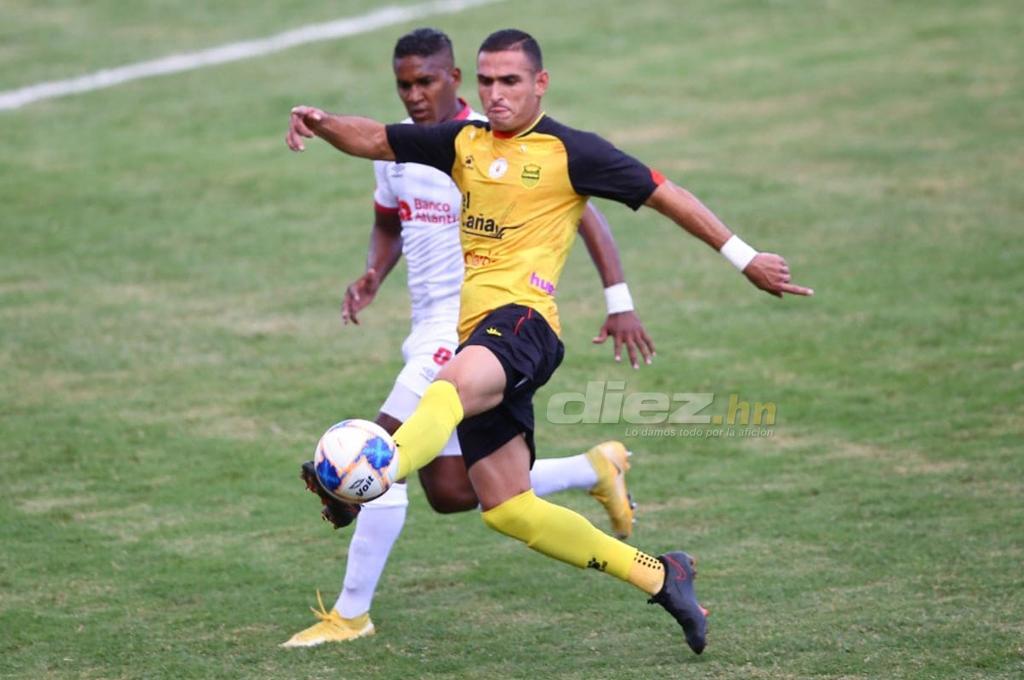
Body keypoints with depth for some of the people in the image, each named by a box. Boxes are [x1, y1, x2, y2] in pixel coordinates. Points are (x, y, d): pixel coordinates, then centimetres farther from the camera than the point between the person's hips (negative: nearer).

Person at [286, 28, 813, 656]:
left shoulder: (570, 152, 3)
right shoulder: (464, 142, 19)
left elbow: (666, 196, 7)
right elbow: (375, 140, 20)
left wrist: (744, 258, 7)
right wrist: (322, 125, -2)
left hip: (521, 319, -7)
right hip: (476, 336, 7)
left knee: (455, 384, -40)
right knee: (508, 510, 2)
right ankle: (657, 576, 15)